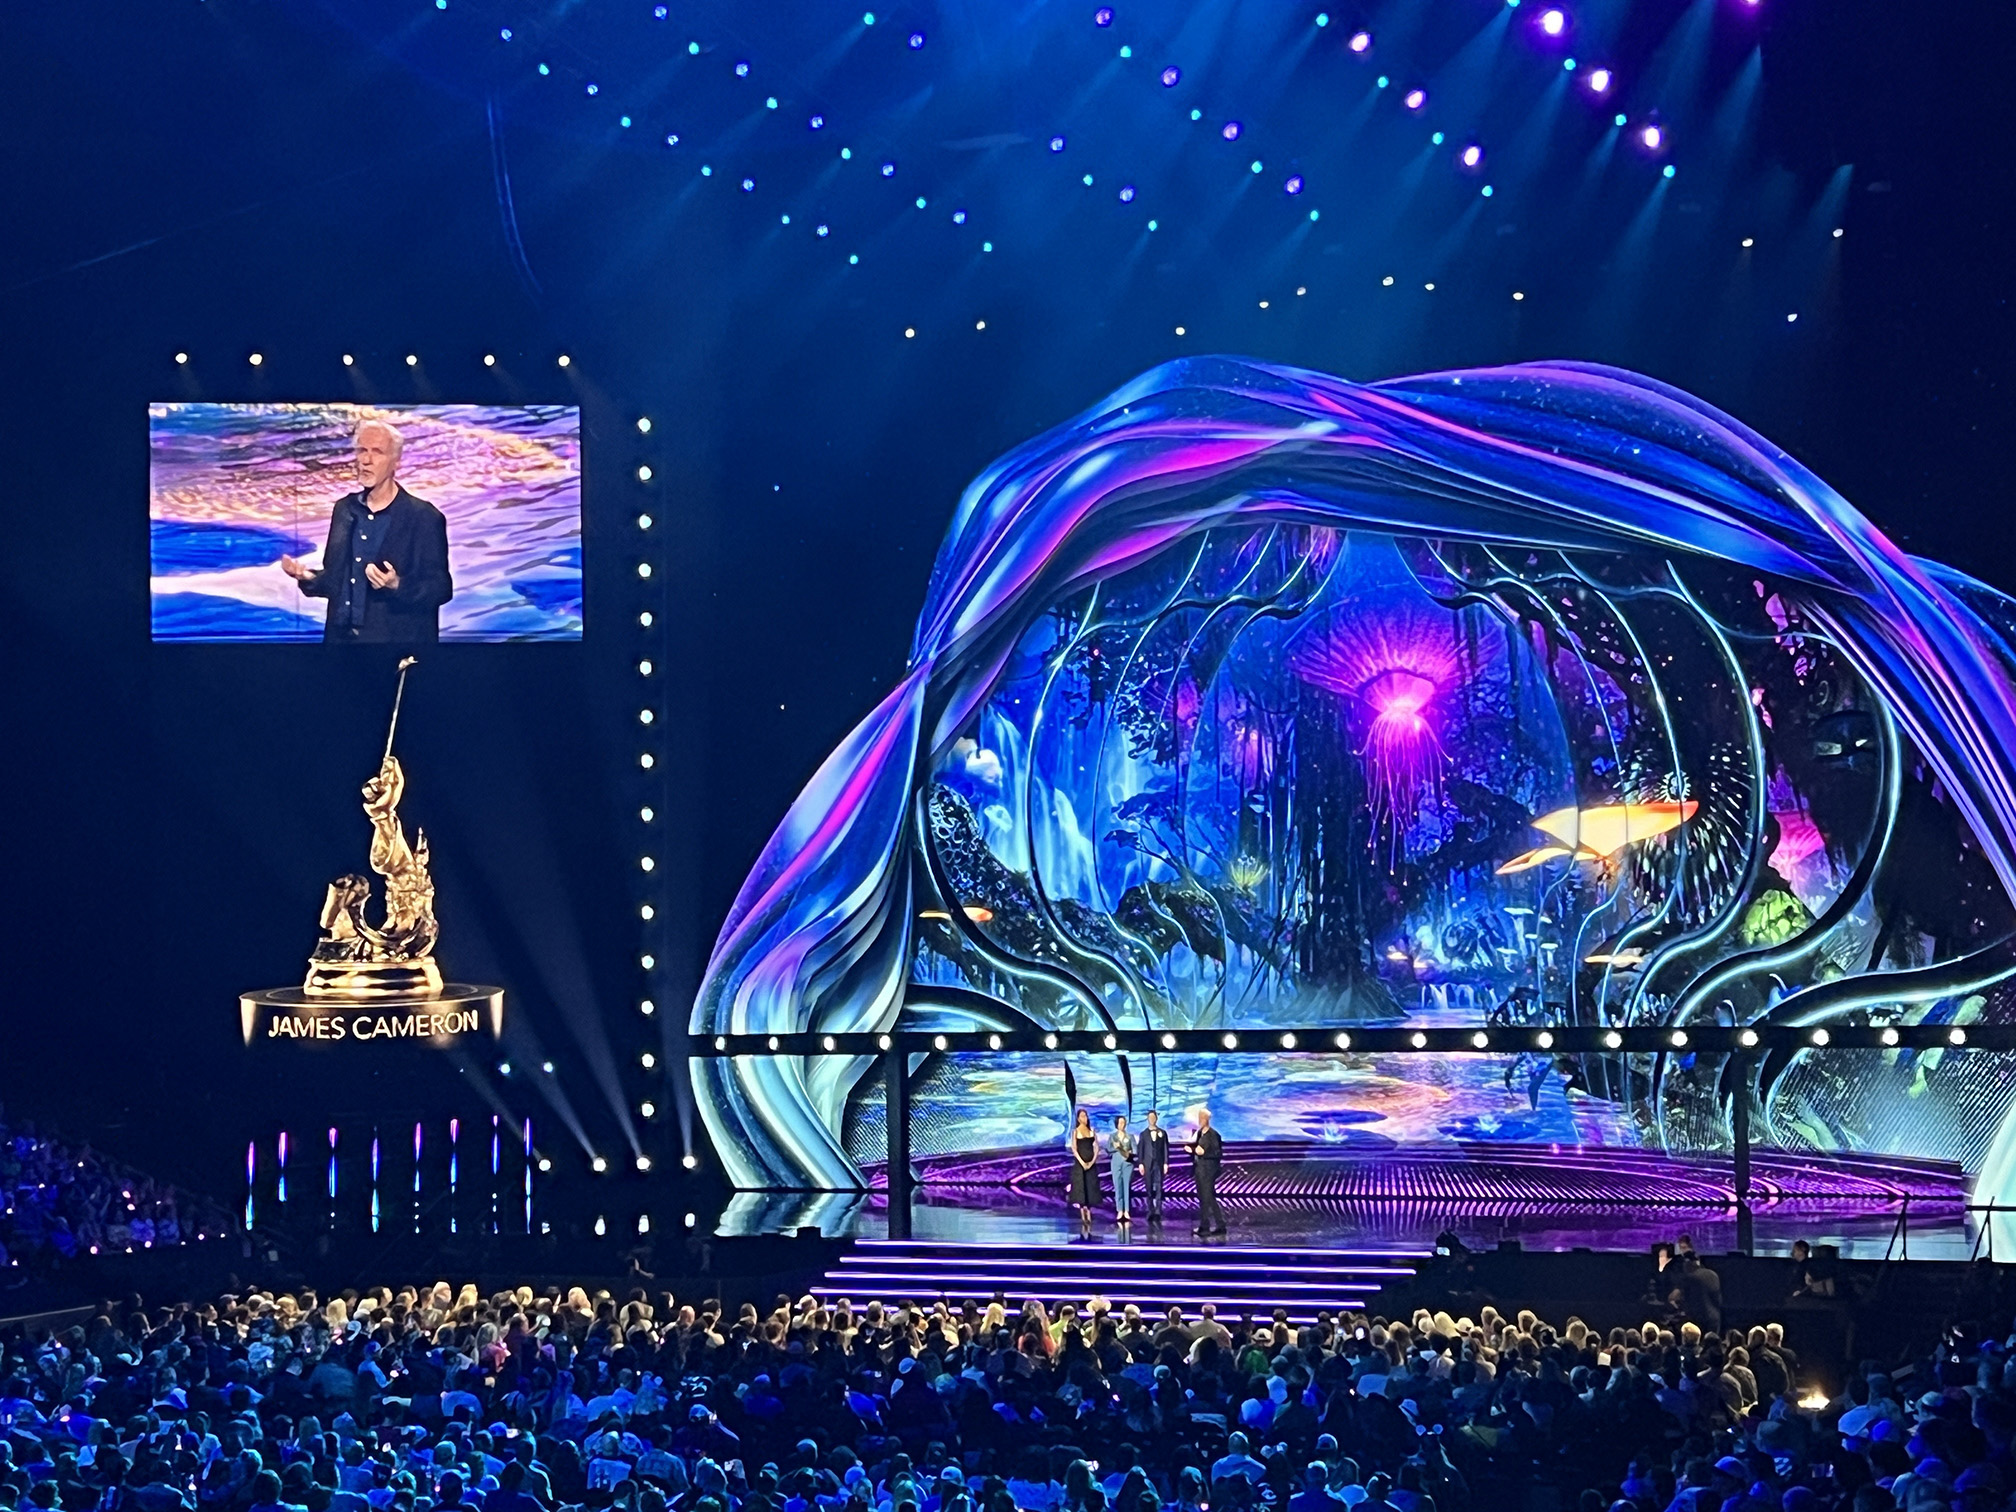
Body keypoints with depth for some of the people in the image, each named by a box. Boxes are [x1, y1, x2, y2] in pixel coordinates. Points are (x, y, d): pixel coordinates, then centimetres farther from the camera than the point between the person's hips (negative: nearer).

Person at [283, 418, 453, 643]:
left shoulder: (424, 517, -8)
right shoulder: (344, 509, 8)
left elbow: (441, 588, -9)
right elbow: (337, 578, 14)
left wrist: (397, 586, -24)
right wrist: (308, 577, -4)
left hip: (395, 641, -5)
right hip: (342, 636, 5)